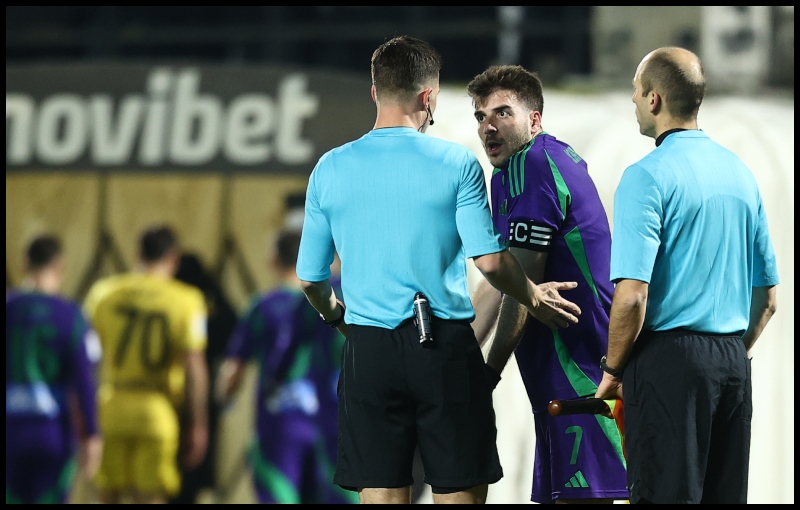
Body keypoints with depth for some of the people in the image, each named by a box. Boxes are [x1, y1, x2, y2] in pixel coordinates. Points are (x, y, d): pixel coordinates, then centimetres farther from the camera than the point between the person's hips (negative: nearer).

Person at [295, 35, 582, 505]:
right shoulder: (457, 164, -5)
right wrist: (533, 298, 10)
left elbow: (310, 277, 8)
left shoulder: (330, 169, 3)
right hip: (446, 345, -2)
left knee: (381, 494, 4)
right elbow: (490, 260, -10)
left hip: (369, 348, 2)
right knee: (460, 491, 3)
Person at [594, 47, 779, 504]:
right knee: (726, 496, 9)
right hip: (734, 364, 7)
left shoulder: (649, 176, -10)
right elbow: (767, 298, 16)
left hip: (669, 360, -7)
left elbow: (633, 297, -17)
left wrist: (613, 369, -4)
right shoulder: (740, 172, 12)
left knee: (665, 495, -4)